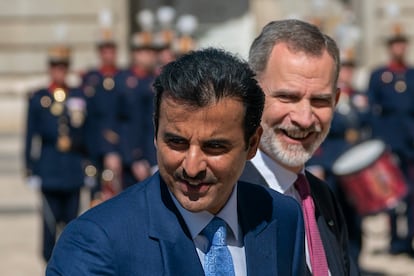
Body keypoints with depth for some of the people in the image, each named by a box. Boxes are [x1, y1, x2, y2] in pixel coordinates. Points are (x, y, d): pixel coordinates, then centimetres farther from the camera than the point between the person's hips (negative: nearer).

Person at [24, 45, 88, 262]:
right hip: (49, 171, -2)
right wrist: (31, 170, 0)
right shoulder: (38, 99, 3)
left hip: (74, 169, 2)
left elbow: (87, 133, 11)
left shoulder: (79, 97, 9)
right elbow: (31, 136, 4)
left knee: (72, 219, 5)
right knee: (51, 220, -2)